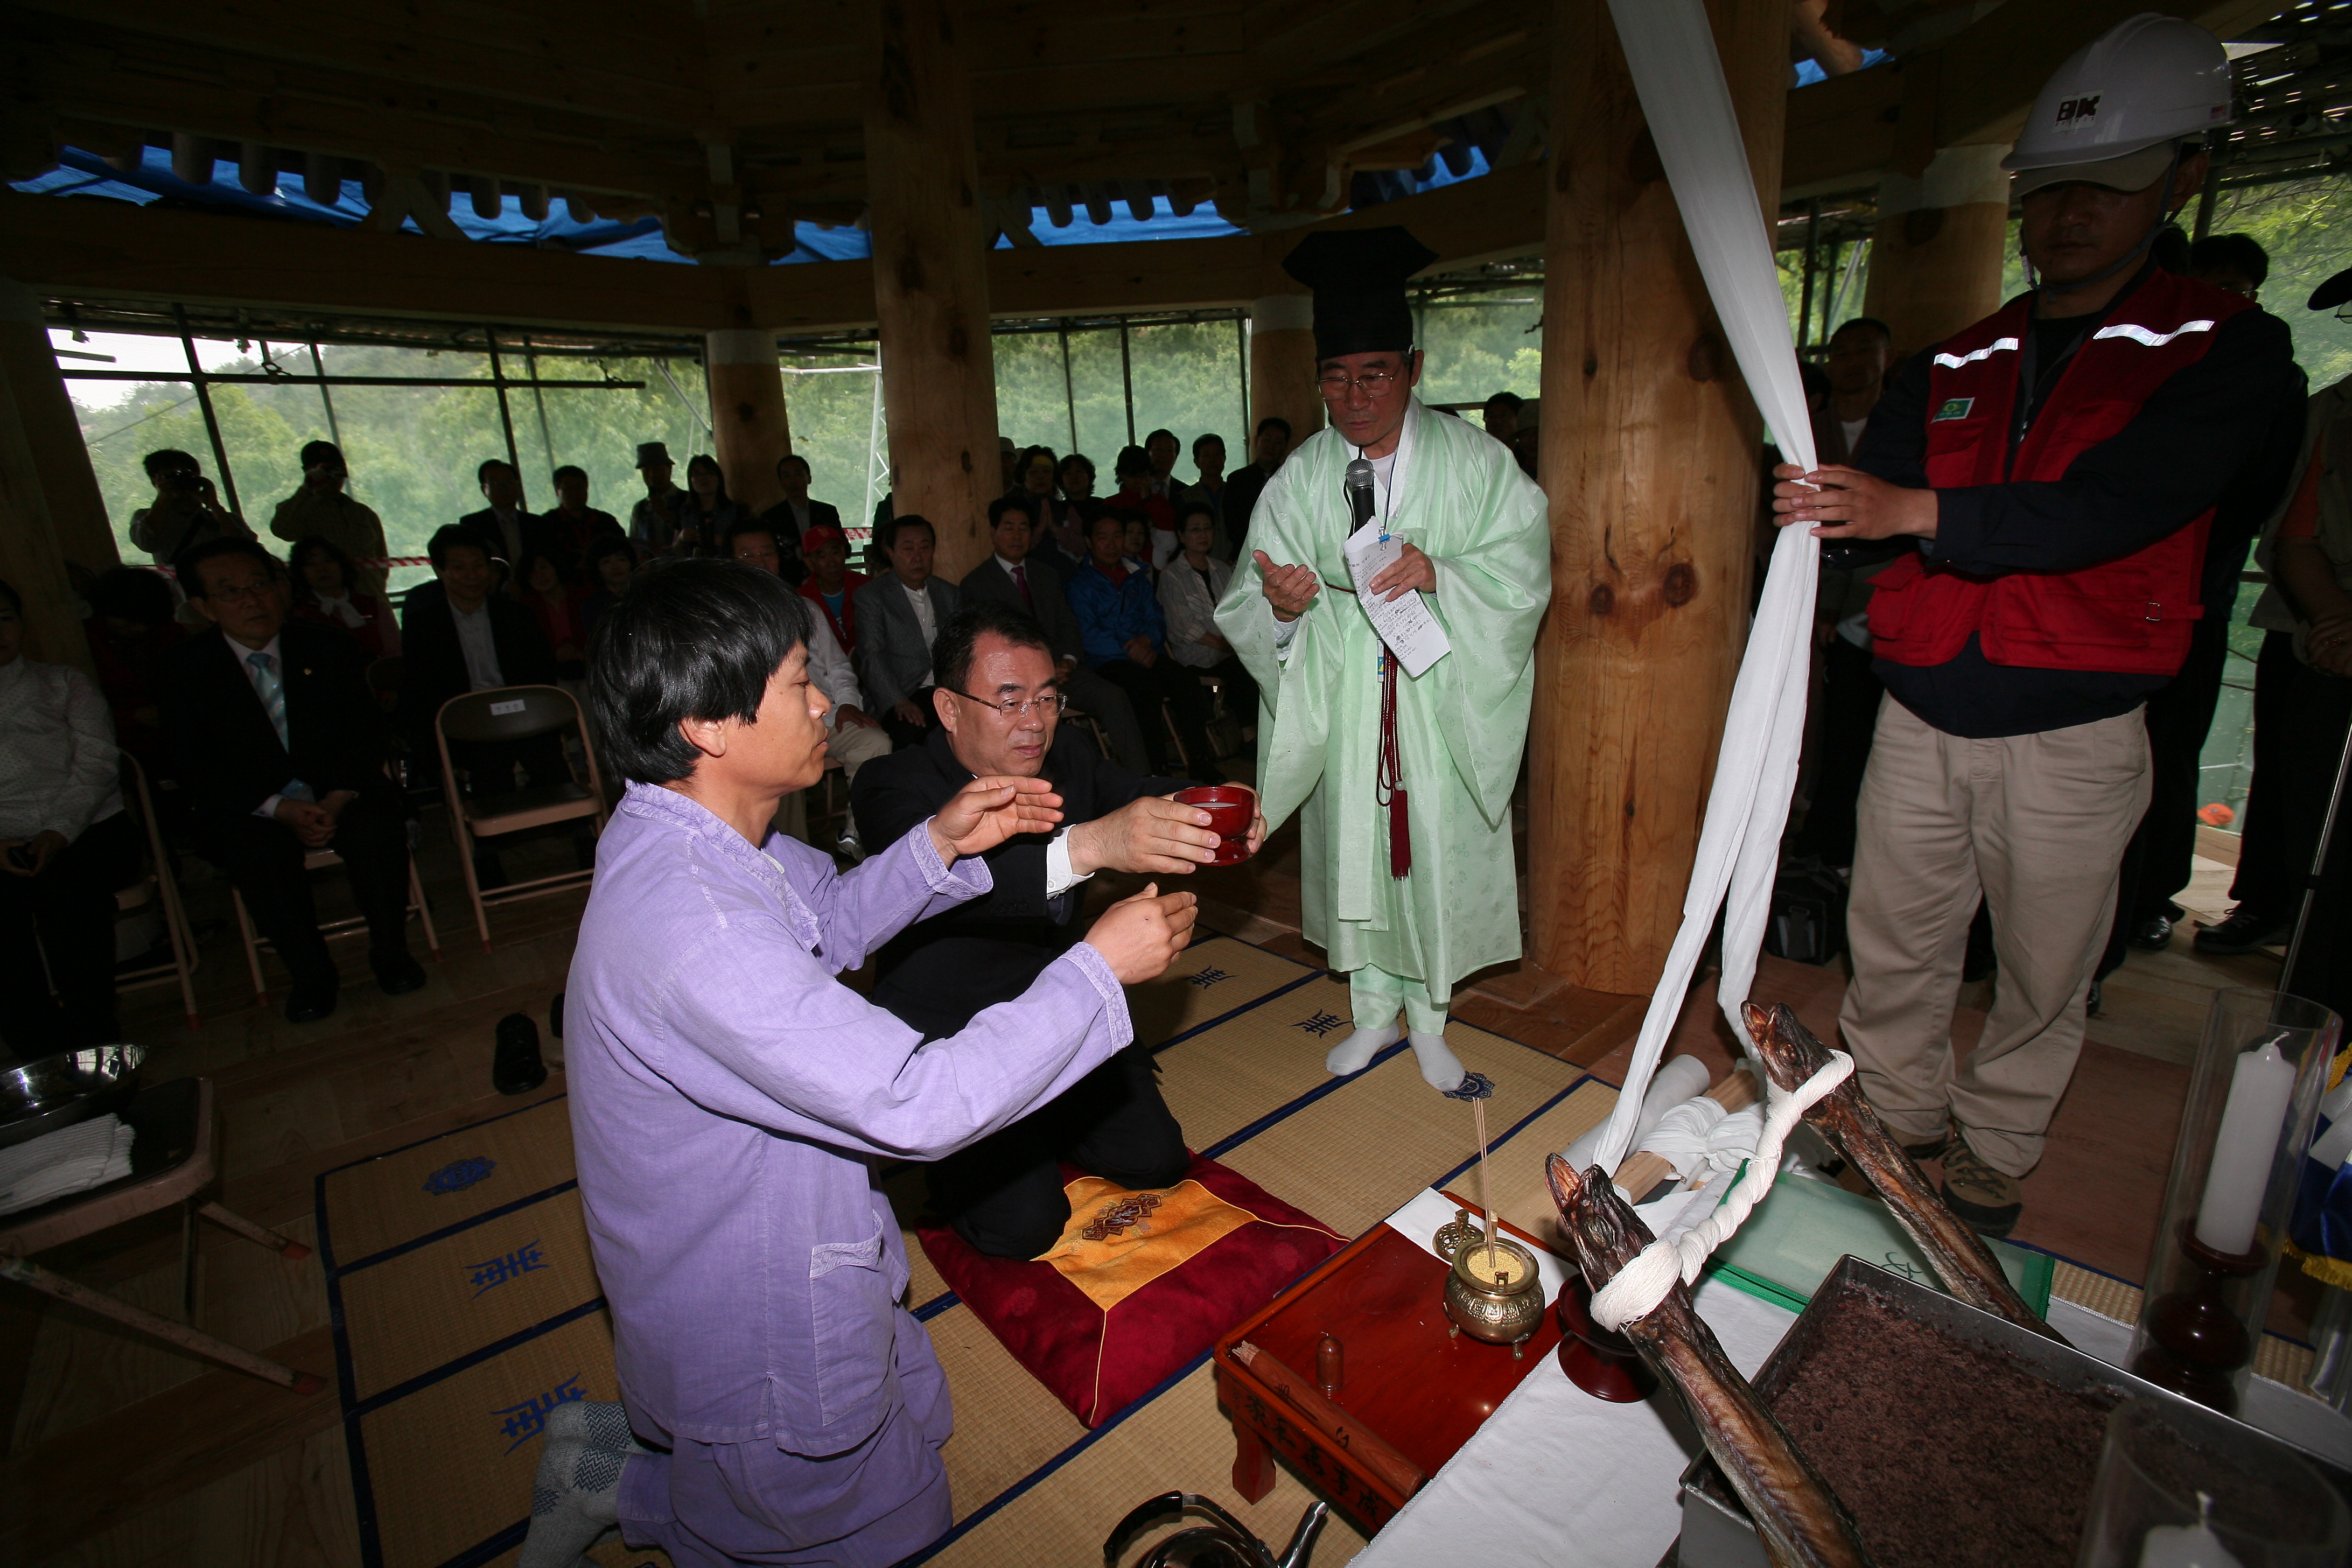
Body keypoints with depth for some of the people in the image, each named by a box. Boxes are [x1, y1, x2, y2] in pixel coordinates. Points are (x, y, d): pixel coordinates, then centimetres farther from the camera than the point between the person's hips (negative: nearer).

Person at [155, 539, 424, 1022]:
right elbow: (195, 770, -6)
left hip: (337, 795, 1)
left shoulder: (329, 649, 2)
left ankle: (391, 954, -13)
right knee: (257, 851, -32)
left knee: (377, 823, -30)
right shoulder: (182, 672, -1)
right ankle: (313, 973, -14)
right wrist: (279, 808, -22)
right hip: (248, 809, 0)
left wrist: (338, 799, -17)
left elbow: (366, 732, -1)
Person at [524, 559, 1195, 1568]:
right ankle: (618, 1485, 23)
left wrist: (940, 845, -6)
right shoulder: (690, 925, -37)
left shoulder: (692, 834, -7)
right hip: (757, 1328, -8)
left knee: (918, 1421, 28)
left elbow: (829, 922, 10)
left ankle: (610, 1447, 29)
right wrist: (1100, 967, -27)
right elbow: (918, 1105, -36)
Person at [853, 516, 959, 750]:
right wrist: (899, 702, -22)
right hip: (906, 694, -4)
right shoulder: (871, 596, 6)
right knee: (910, 730, -37)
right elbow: (872, 658, -6)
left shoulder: (948, 593, 21)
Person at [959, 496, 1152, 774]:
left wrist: (1068, 660, -5)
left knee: (1114, 698, -21)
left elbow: (1067, 624, 18)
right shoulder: (975, 584, 6)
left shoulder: (1048, 576, 24)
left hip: (1060, 668, 5)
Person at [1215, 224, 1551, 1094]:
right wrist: (1279, 602, -28)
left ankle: (1429, 1019, 30)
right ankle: (1376, 1011, 33)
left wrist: (1439, 573, -25)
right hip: (1343, 709, 1)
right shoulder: (1298, 480, -1)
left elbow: (1524, 566, -7)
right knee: (1354, 854, 10)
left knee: (1434, 854, 7)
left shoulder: (1473, 460, -5)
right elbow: (1249, 605, -4)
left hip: (1440, 709, -1)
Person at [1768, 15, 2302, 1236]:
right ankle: (1895, 1115, 30)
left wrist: (1918, 513, -30)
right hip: (1919, 719, 3)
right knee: (1891, 944, 10)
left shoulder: (2227, 349, -1)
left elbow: (2114, 507, -18)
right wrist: (1819, 503, -22)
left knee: (2043, 974, 11)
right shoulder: (1953, 366, 11)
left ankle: (1991, 1156, 31)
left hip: (2072, 735, -2)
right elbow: (1877, 490, 2)